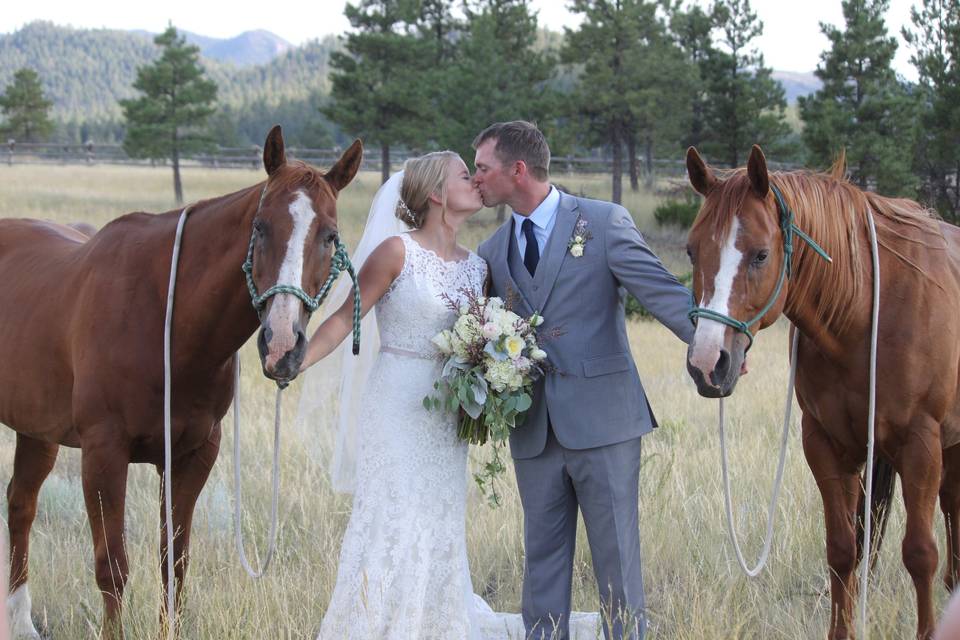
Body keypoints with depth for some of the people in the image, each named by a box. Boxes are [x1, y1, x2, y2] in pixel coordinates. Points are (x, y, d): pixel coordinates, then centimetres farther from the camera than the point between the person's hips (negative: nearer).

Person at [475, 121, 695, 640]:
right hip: (532, 431, 5)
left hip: (602, 420, -5)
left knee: (616, 553, 1)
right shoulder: (492, 251, 12)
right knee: (542, 556, 10)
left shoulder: (605, 222, -4)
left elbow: (660, 290, -12)